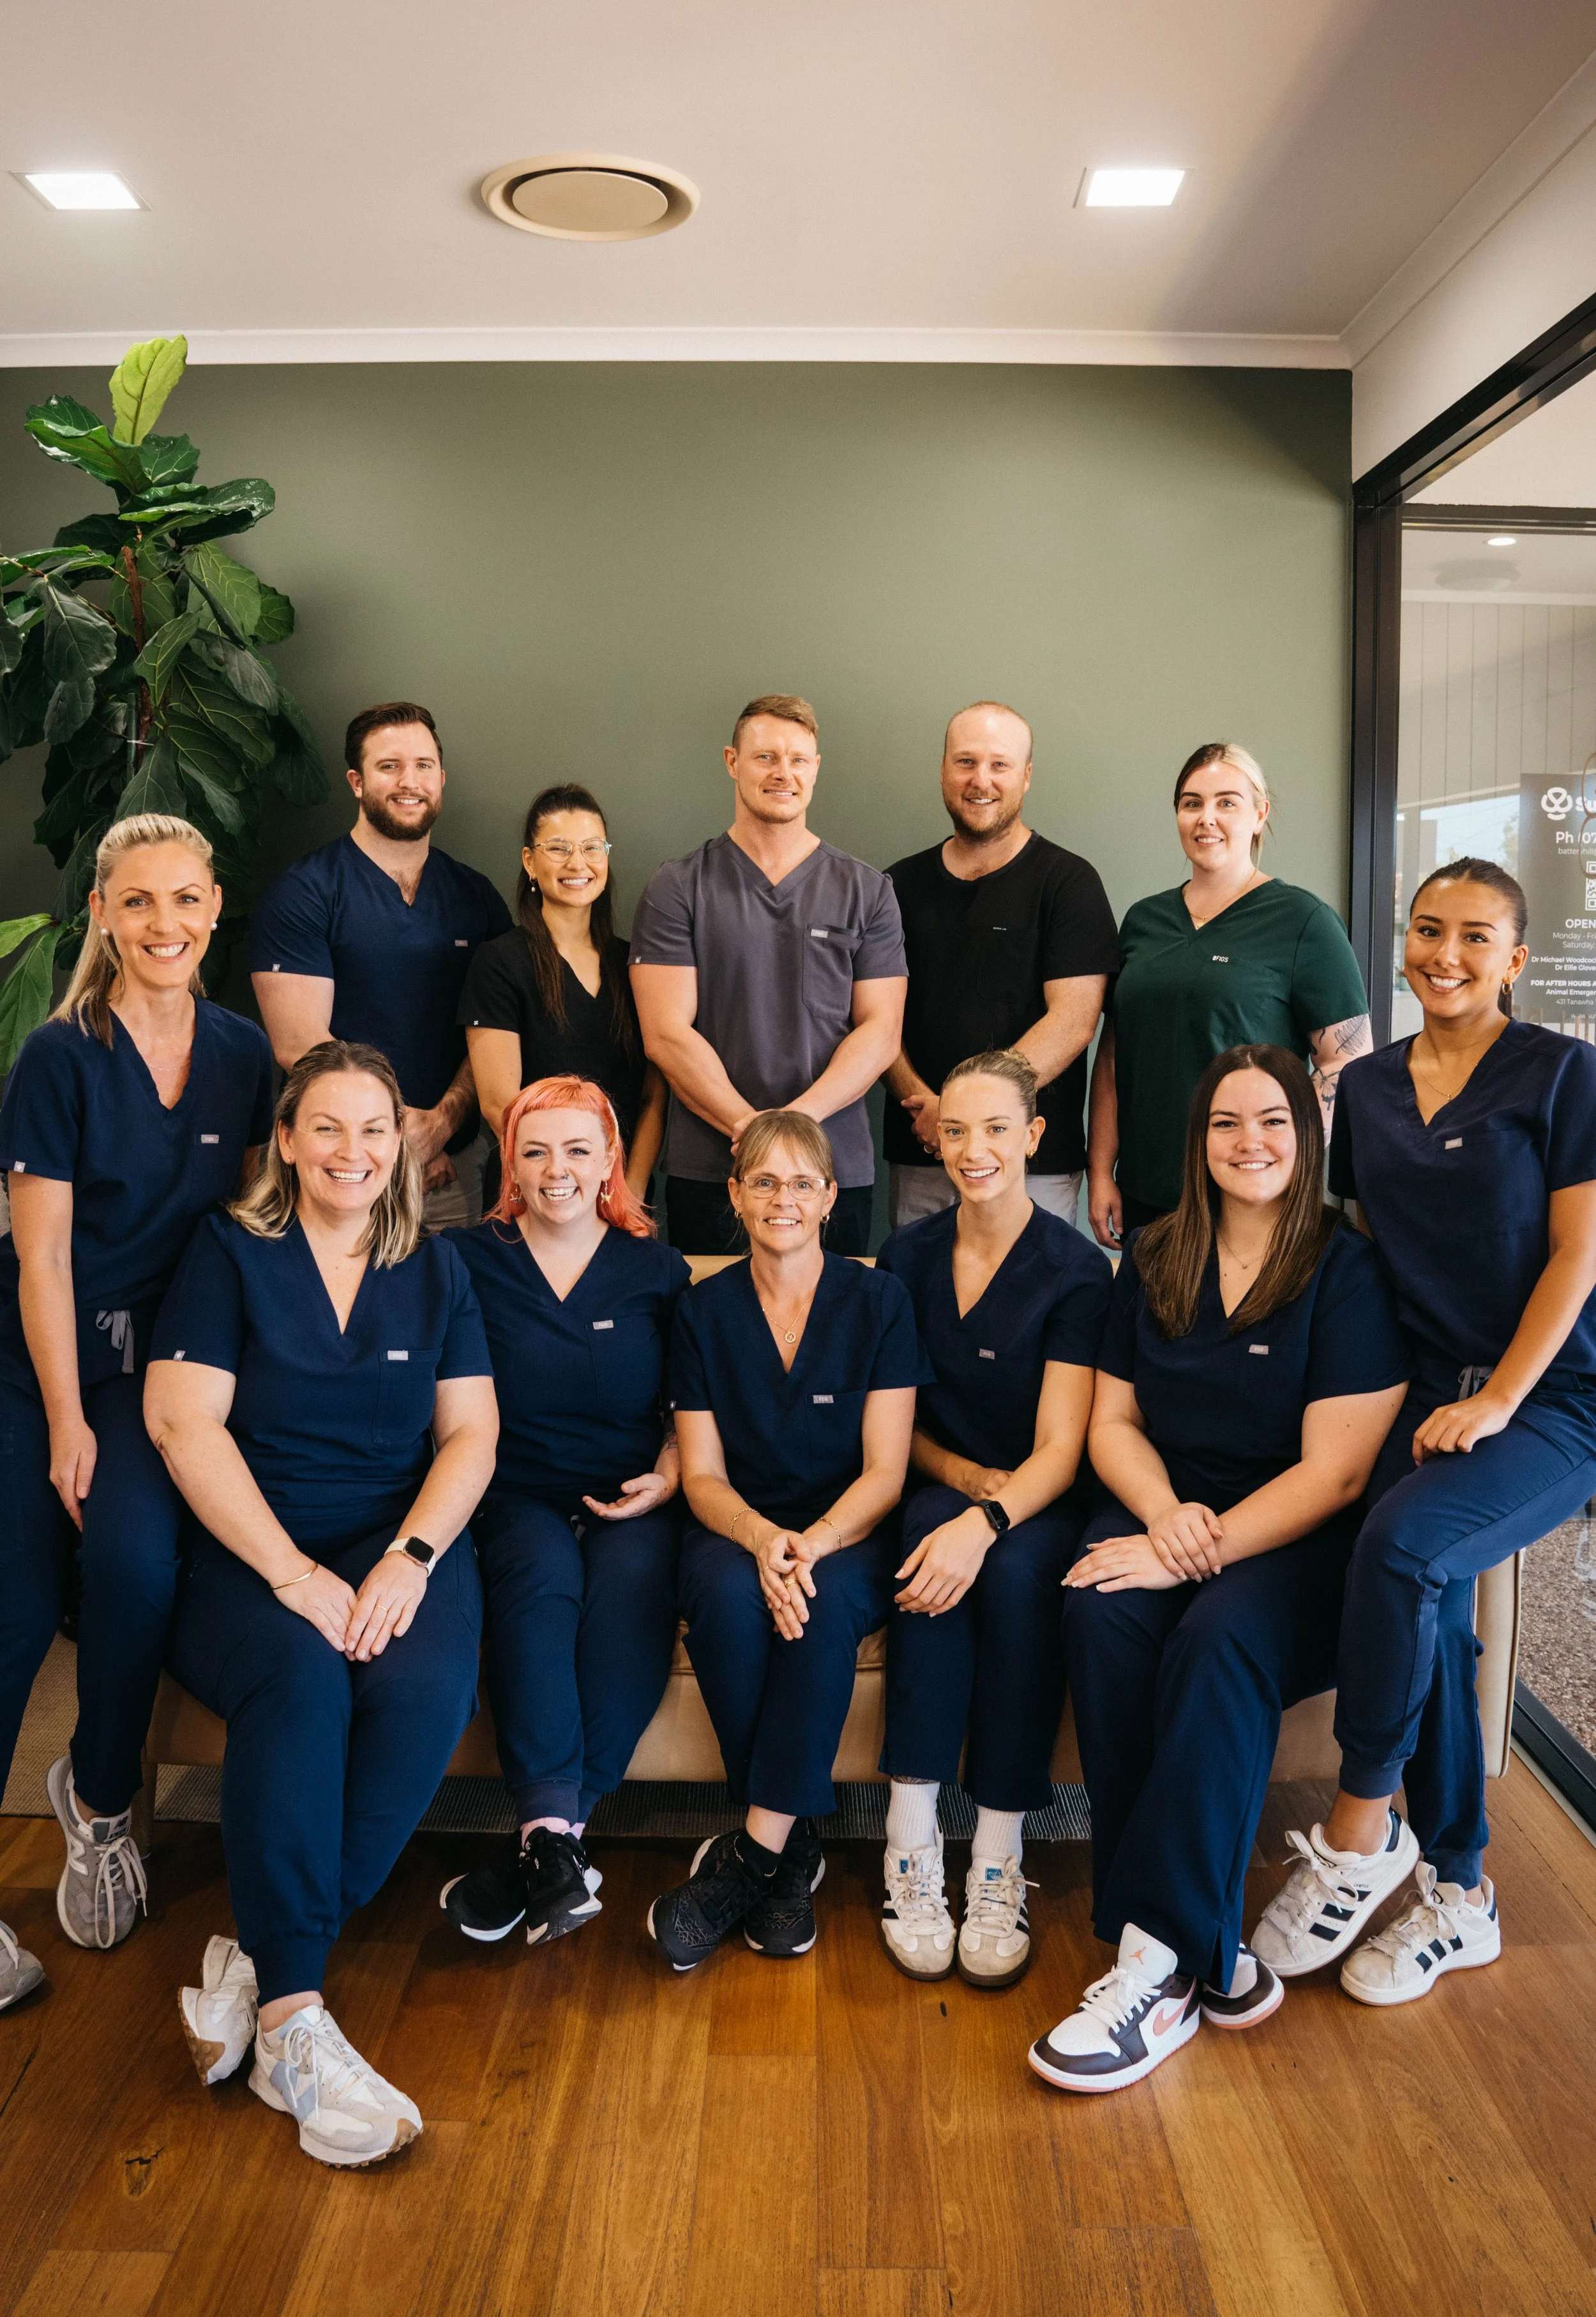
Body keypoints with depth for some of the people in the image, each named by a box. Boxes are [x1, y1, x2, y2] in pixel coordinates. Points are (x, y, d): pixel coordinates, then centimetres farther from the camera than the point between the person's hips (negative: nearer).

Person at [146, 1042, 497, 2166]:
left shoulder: (437, 1269, 14)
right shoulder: (230, 1253, 6)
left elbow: (471, 1433, 7)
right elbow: (184, 1421, -5)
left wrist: (409, 1560, -12)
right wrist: (293, 1573, -15)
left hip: (404, 1539, 2)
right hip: (249, 1549, -2)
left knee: (427, 1689, -30)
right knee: (301, 1679, -34)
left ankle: (256, 1963, -17)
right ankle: (293, 2023, -27)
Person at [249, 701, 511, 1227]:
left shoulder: (476, 897, 8)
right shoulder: (302, 893, -4)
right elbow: (299, 1045, -11)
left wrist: (441, 1124, -14)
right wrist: (399, 1133, -14)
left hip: (453, 1165, 4)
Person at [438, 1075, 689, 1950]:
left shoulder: (656, 1270, 12)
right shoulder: (467, 1262, 9)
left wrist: (668, 1477, -1)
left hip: (630, 1504, 1)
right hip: (518, 1499, 0)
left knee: (633, 1580, -33)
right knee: (543, 1574, -34)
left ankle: (540, 1842, -29)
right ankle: (554, 1841, -35)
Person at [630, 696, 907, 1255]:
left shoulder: (867, 892, 7)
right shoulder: (677, 888, 3)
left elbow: (881, 1031, 1)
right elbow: (667, 1035, -4)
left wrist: (798, 1116, -14)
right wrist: (750, 1126, -16)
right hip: (706, 1172, -1)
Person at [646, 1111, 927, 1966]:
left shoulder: (878, 1300, 1)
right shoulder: (704, 1310, 6)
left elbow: (884, 1471, -4)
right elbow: (702, 1476, 3)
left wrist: (816, 1543, -24)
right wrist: (762, 1539, -20)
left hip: (849, 1534, -1)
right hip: (738, 1529, 1)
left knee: (827, 1598, -35)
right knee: (730, 1597, -33)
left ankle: (753, 1851, -24)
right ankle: (793, 1846, -17)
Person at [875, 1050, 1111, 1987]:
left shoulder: (1077, 1269, -6)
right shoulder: (907, 1258, 6)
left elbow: (1060, 1449, -13)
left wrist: (988, 1518, -32)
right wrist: (963, 1473, -8)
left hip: (1040, 1504, -2)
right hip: (939, 1489, 2)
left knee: (1017, 1569, -34)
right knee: (930, 1532, -32)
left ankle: (1000, 1864, -24)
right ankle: (912, 1854, -29)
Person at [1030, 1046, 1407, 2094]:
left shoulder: (1350, 1271, -5)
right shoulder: (1155, 1262, 12)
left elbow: (1336, 1470, -12)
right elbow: (1113, 1422, 12)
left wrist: (1202, 1549, -20)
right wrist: (1165, 1513, -9)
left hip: (1299, 1541, -4)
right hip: (1164, 1512, 4)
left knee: (1220, 1641, -34)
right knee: (1100, 1616, -28)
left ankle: (1160, 1964, -27)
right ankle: (1205, 1951, -22)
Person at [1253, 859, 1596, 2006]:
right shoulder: (1367, 1088, 12)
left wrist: (1495, 1403, -14)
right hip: (1422, 1391, 4)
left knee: (1402, 1542, -30)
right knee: (1430, 1610, -14)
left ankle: (1361, 1826, -11)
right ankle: (1459, 1896, 5)